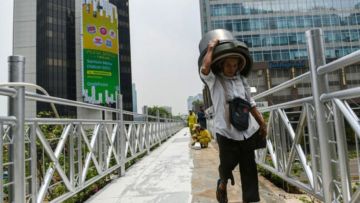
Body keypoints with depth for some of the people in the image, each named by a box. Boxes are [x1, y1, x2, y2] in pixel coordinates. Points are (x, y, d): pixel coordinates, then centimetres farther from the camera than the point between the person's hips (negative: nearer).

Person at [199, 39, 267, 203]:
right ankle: (222, 185, 44)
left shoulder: (242, 80, 12)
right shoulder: (214, 80, -3)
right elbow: (204, 69, -25)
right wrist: (211, 48, -12)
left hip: (247, 131, 4)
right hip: (226, 132, -4)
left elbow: (250, 103, 18)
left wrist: (262, 123, 16)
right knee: (227, 164, 10)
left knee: (249, 169, 6)